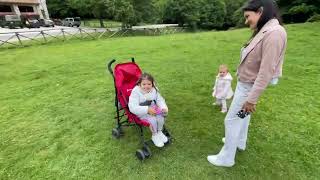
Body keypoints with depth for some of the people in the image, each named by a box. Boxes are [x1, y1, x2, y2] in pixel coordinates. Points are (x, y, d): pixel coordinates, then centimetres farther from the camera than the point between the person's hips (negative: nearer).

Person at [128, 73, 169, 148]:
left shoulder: (154, 90, -6)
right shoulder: (135, 92, -22)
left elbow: (160, 100, 1)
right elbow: (133, 108, -27)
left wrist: (164, 107, -21)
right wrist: (147, 109, -35)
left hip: (152, 109, 5)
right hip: (141, 113, -4)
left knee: (160, 117, -19)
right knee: (152, 119, -26)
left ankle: (159, 132, 11)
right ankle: (154, 136, 4)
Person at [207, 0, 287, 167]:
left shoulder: (274, 33, -23)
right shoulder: (263, 32, 6)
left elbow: (266, 71, -27)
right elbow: (255, 63, 10)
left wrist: (252, 99, -25)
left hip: (249, 87, -10)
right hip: (244, 84, 10)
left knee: (231, 120, 1)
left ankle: (226, 158, 18)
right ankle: (240, 142, 47)